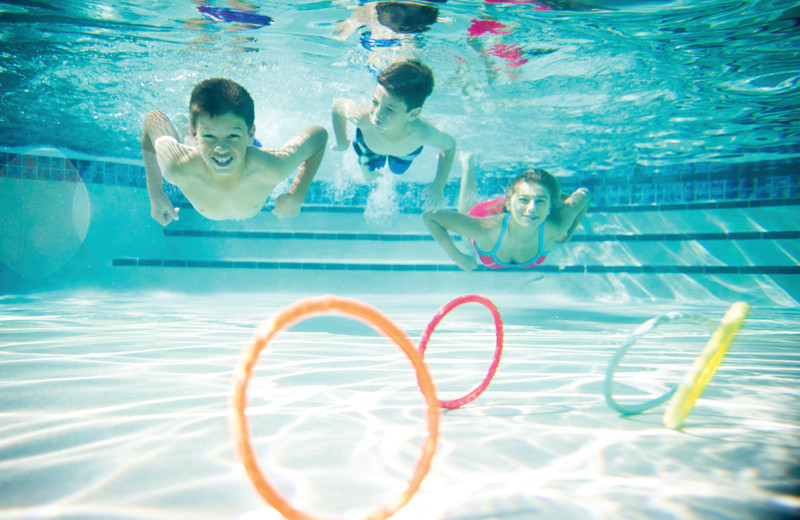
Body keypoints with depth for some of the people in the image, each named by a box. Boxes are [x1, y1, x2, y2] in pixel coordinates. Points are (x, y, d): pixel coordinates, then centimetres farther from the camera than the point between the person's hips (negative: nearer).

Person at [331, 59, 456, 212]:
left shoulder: (423, 133, -50)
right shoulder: (362, 117, -49)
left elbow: (450, 144, -26)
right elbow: (337, 104, -25)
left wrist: (438, 186, -29)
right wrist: (342, 142, -10)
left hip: (407, 150, 1)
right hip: (369, 145, 0)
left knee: (398, 170, 35)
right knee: (369, 176, 30)